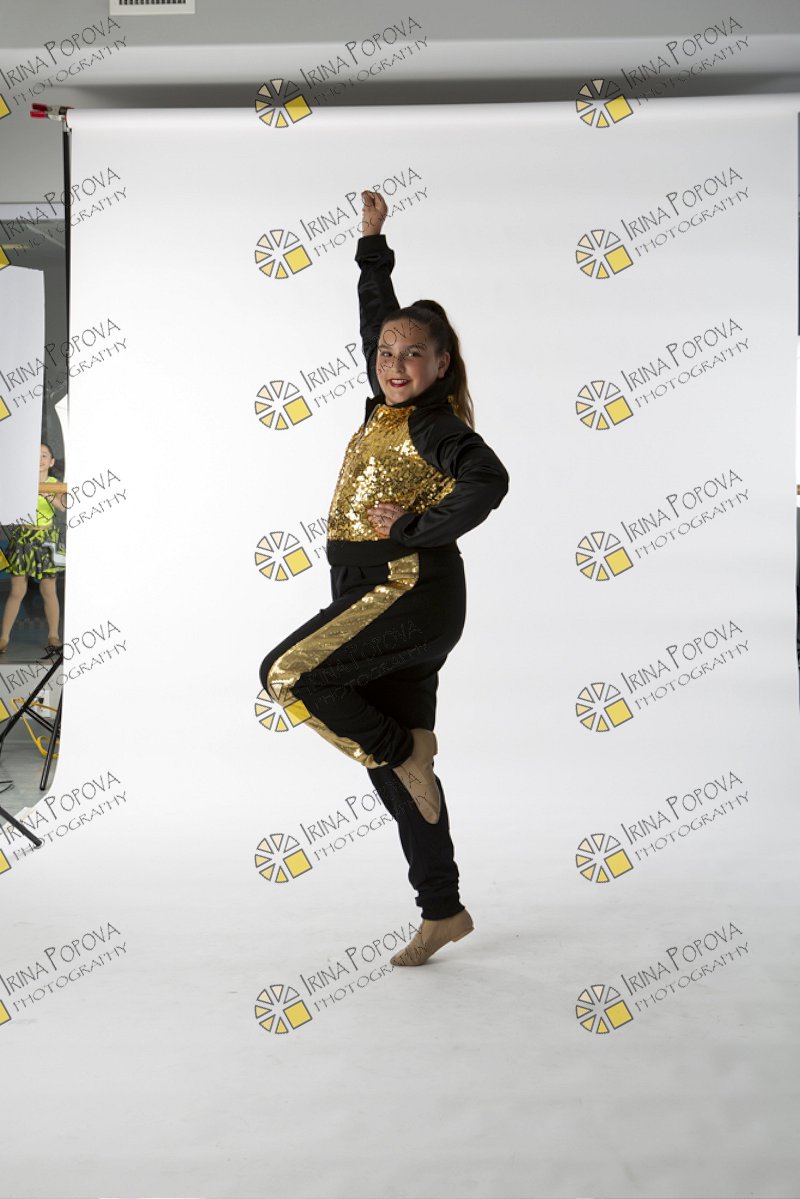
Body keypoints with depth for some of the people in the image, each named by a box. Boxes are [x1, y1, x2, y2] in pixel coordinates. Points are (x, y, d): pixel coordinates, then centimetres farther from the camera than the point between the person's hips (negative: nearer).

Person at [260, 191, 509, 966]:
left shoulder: (435, 423, -9)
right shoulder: (385, 407, 13)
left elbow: (488, 481, -27)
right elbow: (375, 316, 27)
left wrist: (413, 528, -20)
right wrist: (372, 241, 32)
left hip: (412, 591, -8)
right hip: (378, 596, 8)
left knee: (286, 675, -20)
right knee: (396, 766, 8)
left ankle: (403, 751, -3)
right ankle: (443, 912, 15)